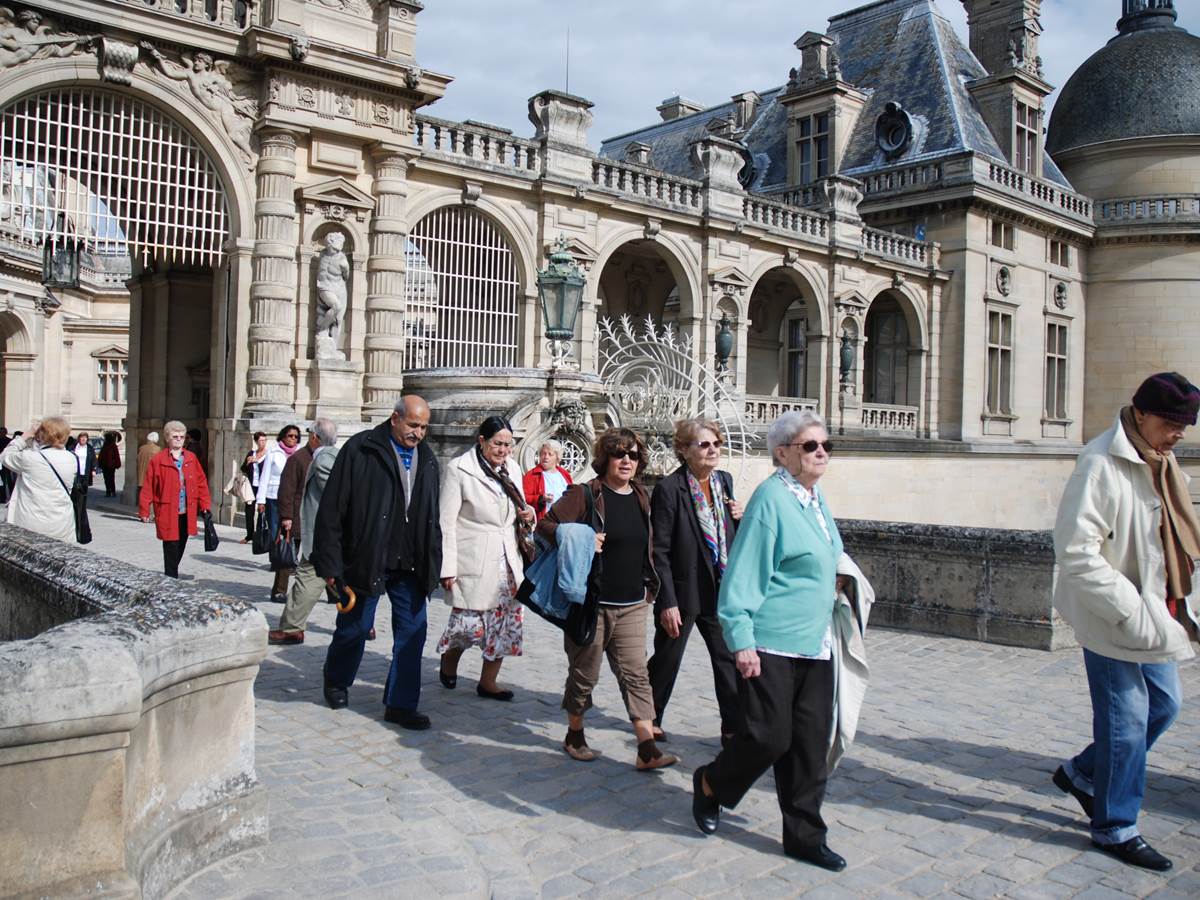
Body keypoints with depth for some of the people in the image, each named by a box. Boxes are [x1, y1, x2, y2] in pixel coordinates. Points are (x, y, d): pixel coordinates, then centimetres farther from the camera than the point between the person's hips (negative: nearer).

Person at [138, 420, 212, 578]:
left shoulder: (191, 458, 10)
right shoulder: (157, 459, -3)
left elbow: (201, 482, 11)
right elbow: (148, 487, -3)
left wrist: (205, 505, 6)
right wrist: (144, 510, -5)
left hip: (187, 513, 5)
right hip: (167, 513, -5)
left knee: (180, 548, 13)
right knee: (171, 548, -5)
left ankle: (170, 576, 30)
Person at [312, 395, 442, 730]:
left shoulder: (427, 459, 10)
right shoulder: (360, 450, -7)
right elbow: (331, 510, -9)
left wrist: (432, 564, 10)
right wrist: (330, 564, -11)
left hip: (410, 565, 4)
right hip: (366, 560, -4)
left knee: (412, 633, 3)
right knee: (355, 627, 10)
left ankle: (401, 705, 15)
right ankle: (336, 681, 38)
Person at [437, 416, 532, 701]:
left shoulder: (512, 469, 10)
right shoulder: (459, 469, -8)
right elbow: (446, 522, -10)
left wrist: (528, 514, -1)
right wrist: (448, 568, -13)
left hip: (507, 561, 6)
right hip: (473, 563, -6)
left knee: (505, 623, 6)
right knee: (469, 622, -3)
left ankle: (488, 681, 22)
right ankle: (448, 662, 28)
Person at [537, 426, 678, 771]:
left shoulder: (641, 497, 10)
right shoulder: (585, 494, -9)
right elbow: (545, 525, -10)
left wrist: (650, 585, 16)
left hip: (632, 604, 5)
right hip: (592, 603, -5)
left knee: (636, 675, 2)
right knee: (584, 674, 9)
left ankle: (647, 750, 2)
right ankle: (574, 735, 29)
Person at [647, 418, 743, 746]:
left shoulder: (724, 481, 4)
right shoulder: (669, 488, -15)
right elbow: (660, 551, -15)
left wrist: (739, 517, -4)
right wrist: (667, 602, -18)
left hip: (719, 592, 5)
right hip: (682, 592, -5)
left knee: (730, 660, 4)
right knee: (666, 660, 12)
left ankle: (734, 730, 15)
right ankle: (651, 720, 33)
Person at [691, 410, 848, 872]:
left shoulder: (816, 498, 12)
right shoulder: (772, 498, -14)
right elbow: (743, 574, -17)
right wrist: (742, 641, -20)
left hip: (814, 644, 8)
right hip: (771, 645, -8)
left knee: (811, 743, 10)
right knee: (769, 736, -4)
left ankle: (804, 836, 23)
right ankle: (710, 785, 24)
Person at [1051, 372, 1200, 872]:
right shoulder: (1101, 464, -20)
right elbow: (1076, 553, -25)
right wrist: (1132, 609, -24)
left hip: (1152, 616, 9)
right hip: (1112, 619, -9)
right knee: (1126, 719, 1)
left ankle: (1082, 774, 35)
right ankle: (1115, 828, 19)